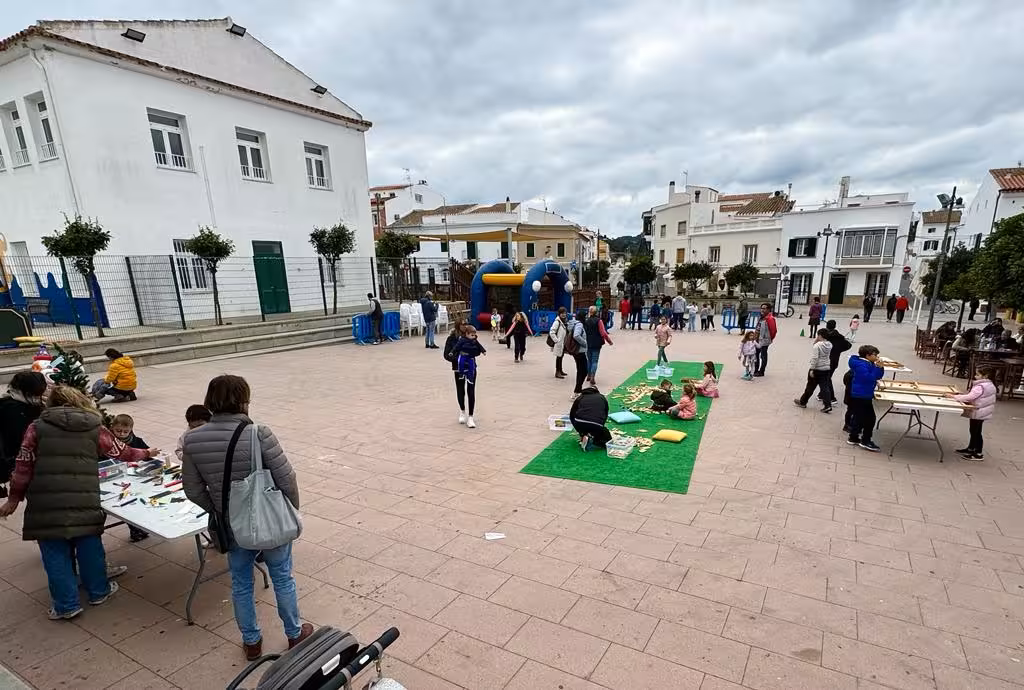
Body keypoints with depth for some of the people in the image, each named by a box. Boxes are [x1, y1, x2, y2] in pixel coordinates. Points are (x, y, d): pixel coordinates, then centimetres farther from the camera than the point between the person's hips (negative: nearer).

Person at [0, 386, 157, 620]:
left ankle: (66, 604, 18)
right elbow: (121, 452, 16)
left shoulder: (37, 427, 5)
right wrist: (146, 454, 33)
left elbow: (23, 466, 3)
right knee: (89, 546, 16)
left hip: (46, 503, 0)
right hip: (85, 501, 1)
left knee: (55, 552, 11)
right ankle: (98, 591, 30)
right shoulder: (95, 429, 6)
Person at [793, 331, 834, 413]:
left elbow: (814, 358, -22)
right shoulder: (829, 345, 3)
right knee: (825, 387, 6)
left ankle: (802, 402, 21)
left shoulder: (817, 345, -19)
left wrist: (811, 369, -17)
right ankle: (827, 405, -1)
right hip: (826, 369, 6)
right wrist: (816, 342, 1)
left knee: (810, 386, 7)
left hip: (817, 369, -6)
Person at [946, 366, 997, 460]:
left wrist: (953, 396, -28)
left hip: (978, 413, -10)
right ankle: (970, 449, 32)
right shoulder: (990, 385, 8)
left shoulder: (980, 387, -24)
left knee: (976, 432, 1)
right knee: (974, 431, 19)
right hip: (981, 412, 10)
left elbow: (969, 397, -30)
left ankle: (979, 454, 10)